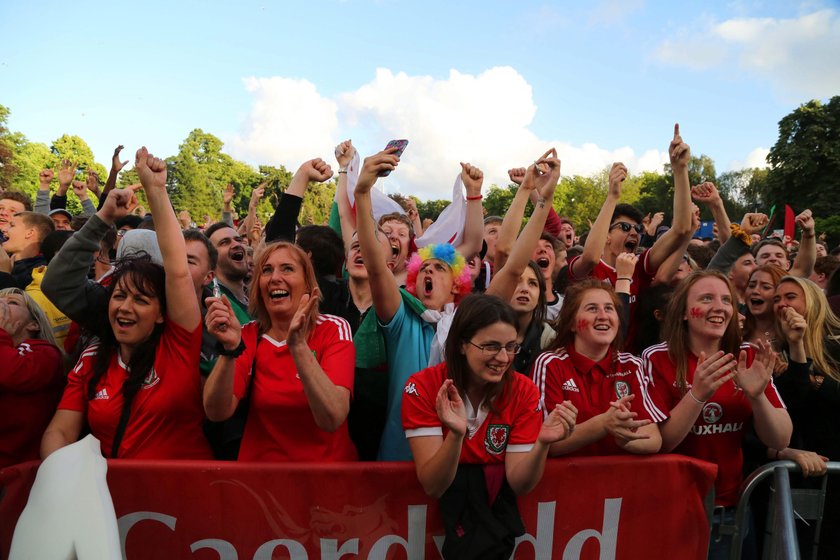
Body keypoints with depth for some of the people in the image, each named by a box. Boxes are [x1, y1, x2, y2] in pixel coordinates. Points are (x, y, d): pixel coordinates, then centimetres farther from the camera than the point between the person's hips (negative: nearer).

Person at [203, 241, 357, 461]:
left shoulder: (333, 329, -7)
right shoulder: (248, 336, 1)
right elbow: (217, 413, -11)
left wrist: (298, 345, -28)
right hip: (259, 460, 2)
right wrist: (230, 349, -24)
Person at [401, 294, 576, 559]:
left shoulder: (524, 391, -10)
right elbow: (432, 486, -18)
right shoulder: (423, 387, -16)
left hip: (495, 502, 1)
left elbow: (518, 484, -11)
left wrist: (542, 443, -29)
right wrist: (456, 434, -35)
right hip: (442, 503, -1)